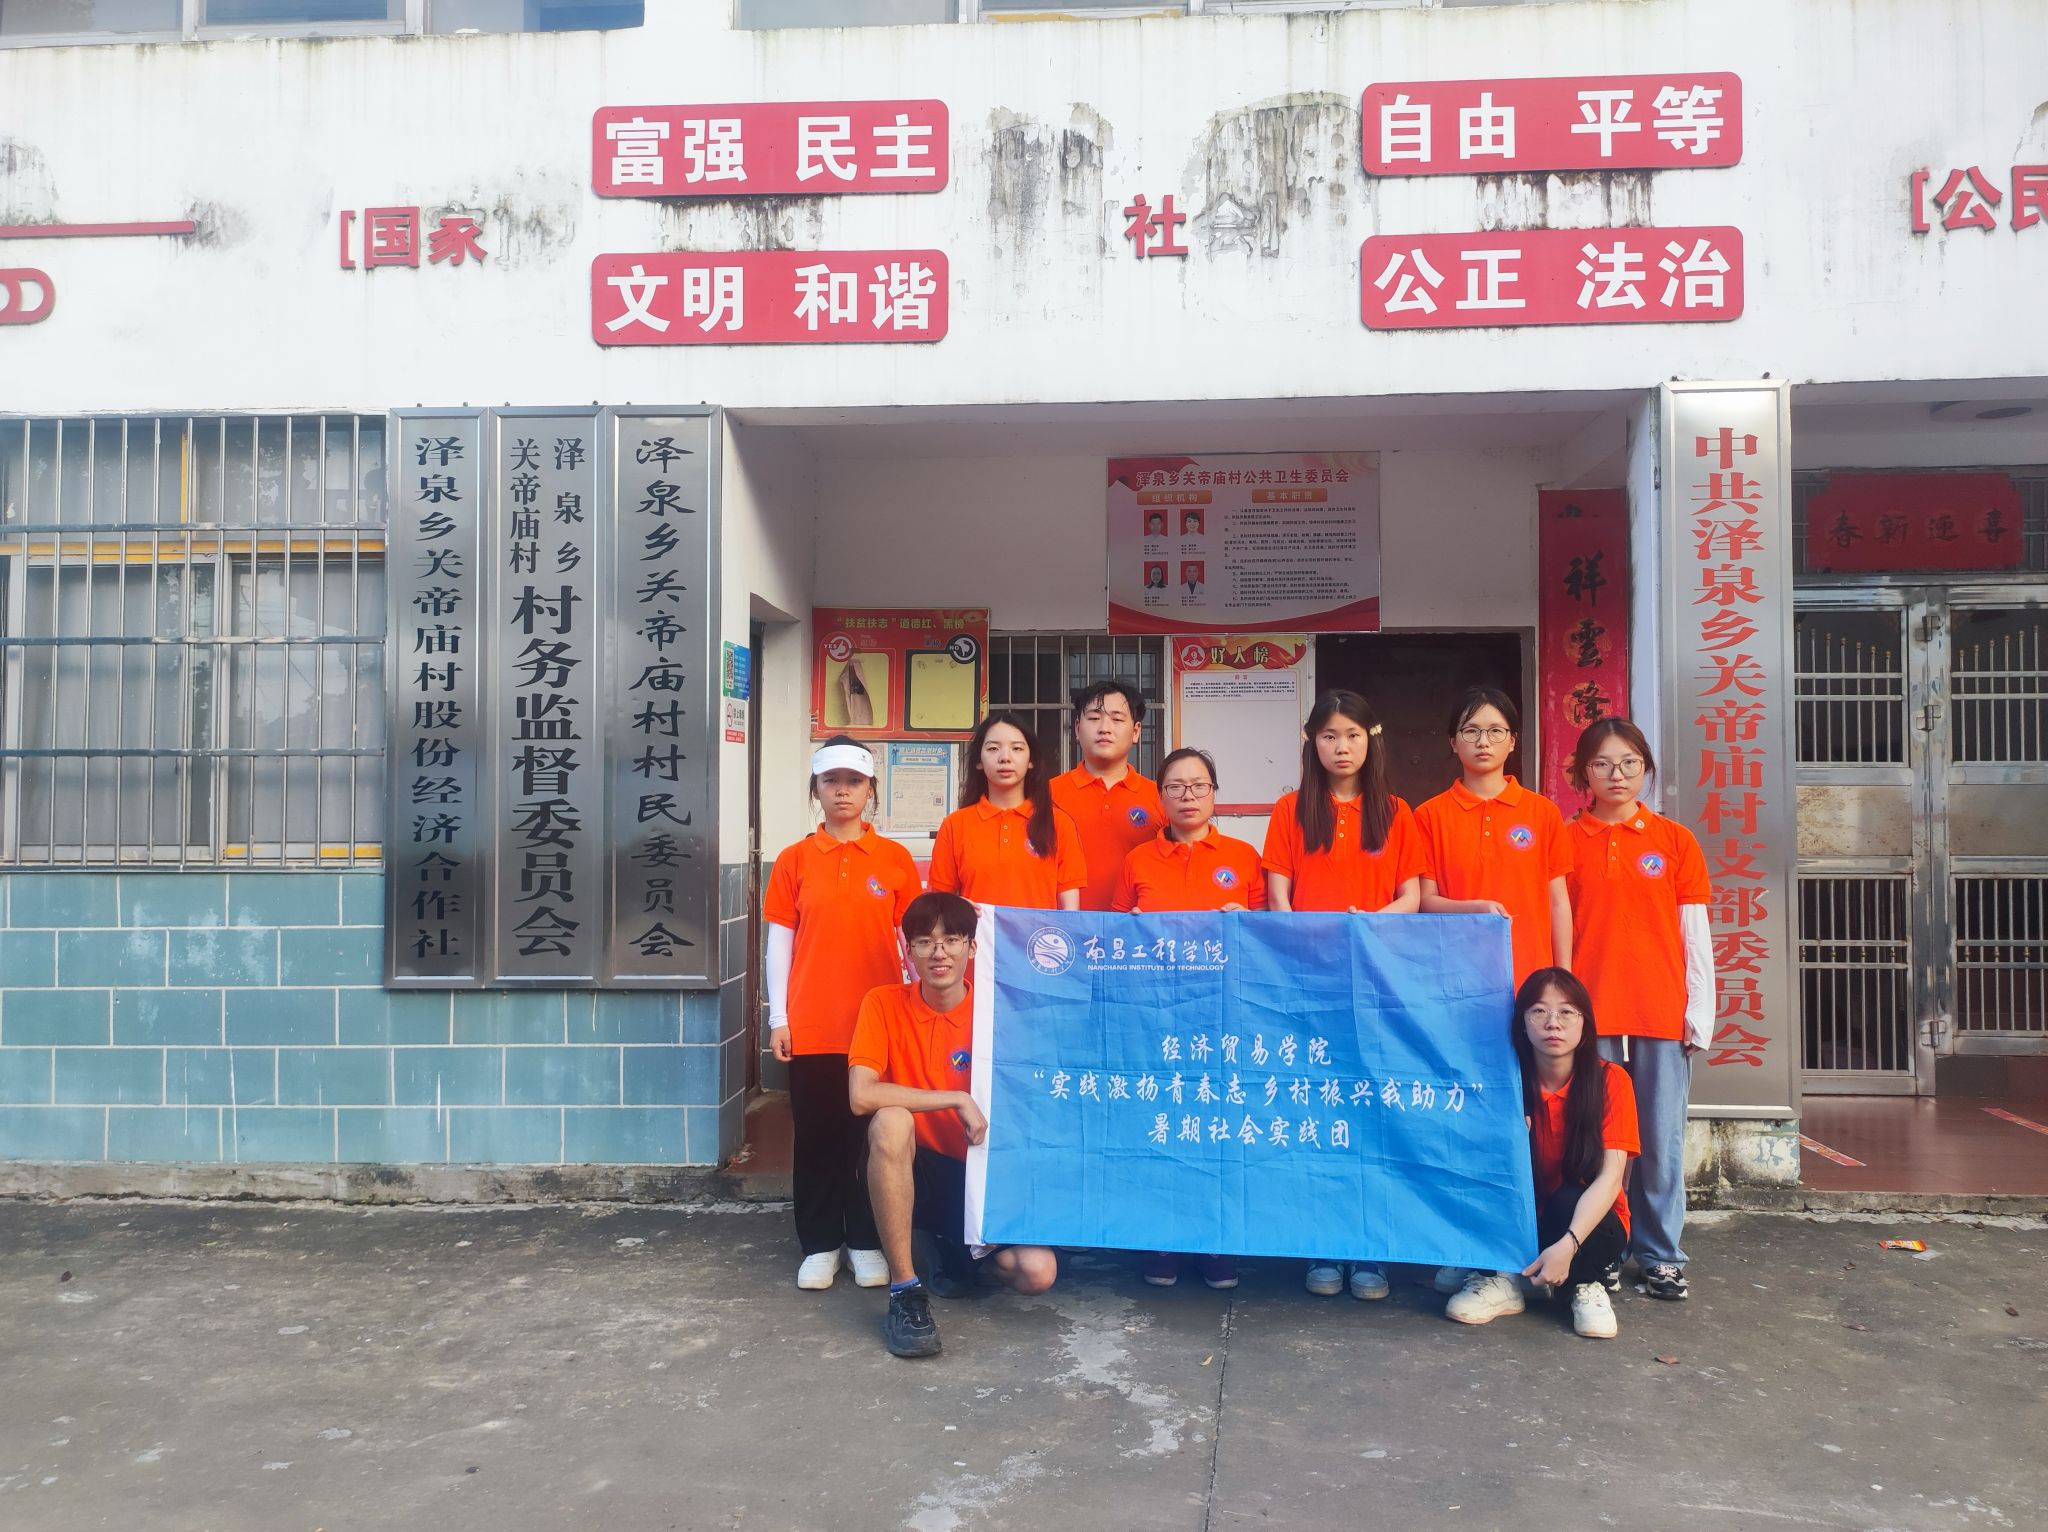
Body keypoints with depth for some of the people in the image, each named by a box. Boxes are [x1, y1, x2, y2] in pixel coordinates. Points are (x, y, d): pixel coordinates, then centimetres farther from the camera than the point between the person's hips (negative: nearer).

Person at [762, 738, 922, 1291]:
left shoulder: (895, 859, 3)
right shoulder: (795, 860, 4)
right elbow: (779, 941, 5)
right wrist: (778, 1018, 1)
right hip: (811, 1026, 0)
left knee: (874, 1135, 6)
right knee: (817, 1136, 7)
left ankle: (868, 1241, 20)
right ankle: (820, 1244, 19)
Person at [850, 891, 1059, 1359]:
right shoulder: (884, 1004, -9)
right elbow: (861, 1095, -23)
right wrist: (957, 1100, -24)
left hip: (980, 1172, 2)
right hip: (912, 1173, -1)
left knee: (1037, 1273, -22)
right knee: (891, 1121, -35)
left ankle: (947, 1255, 12)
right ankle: (905, 1290, -21)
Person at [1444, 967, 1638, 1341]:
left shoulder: (1610, 1080, -16)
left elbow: (1610, 1177, -24)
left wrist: (1567, 1245, -37)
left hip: (1589, 1221, -1)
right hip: (1519, 1222, 1)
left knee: (1566, 1200, -34)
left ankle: (1585, 1285, -4)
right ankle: (1500, 1279, -13)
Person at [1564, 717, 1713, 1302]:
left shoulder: (1675, 841, 6)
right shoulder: (1568, 841, 5)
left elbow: (1695, 934, 6)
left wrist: (1700, 1012, 1)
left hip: (1662, 1014, 0)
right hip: (1590, 1013, 0)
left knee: (1661, 1142, 5)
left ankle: (1661, 1257, 18)